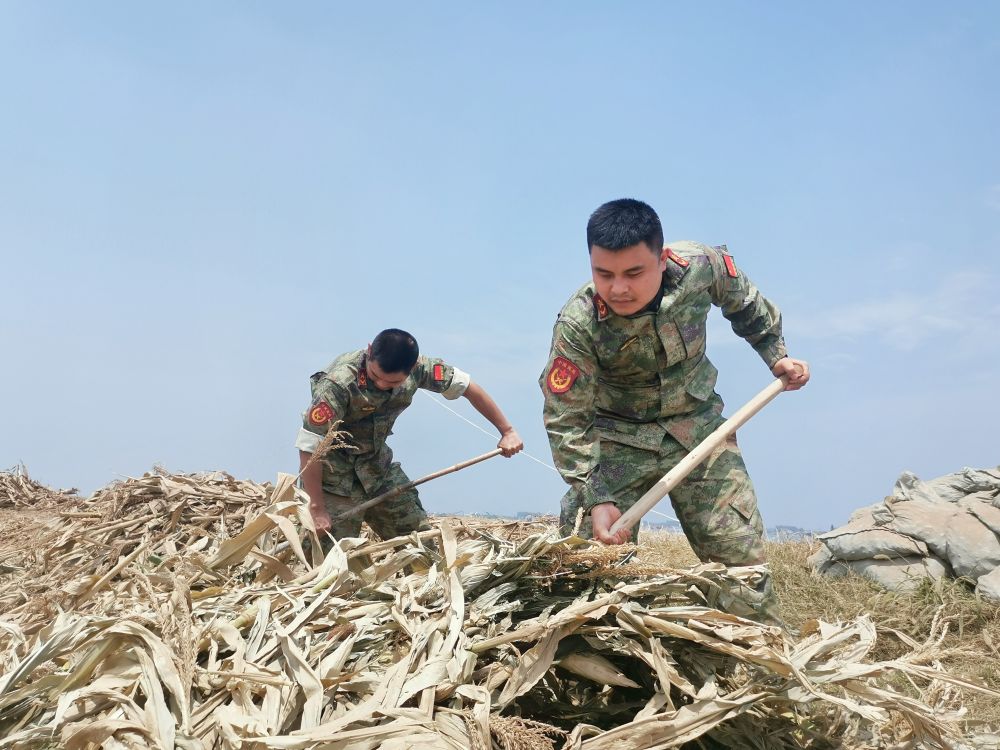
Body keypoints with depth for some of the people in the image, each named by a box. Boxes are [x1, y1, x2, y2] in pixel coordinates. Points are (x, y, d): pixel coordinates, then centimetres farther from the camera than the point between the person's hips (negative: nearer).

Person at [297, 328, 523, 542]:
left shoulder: (417, 367, -18)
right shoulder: (339, 383, -33)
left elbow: (467, 386, -3)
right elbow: (309, 446, -29)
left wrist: (507, 430, 1)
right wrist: (316, 508, -26)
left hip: (376, 461, 5)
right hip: (333, 471, -5)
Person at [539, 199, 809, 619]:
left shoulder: (700, 265, -20)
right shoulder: (577, 325, -28)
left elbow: (743, 301, 5)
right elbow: (565, 420, -22)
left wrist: (776, 354, 9)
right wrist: (595, 499, -29)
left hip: (697, 427, 3)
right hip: (618, 438, -2)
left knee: (742, 553, 2)